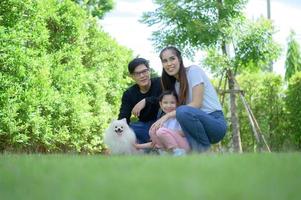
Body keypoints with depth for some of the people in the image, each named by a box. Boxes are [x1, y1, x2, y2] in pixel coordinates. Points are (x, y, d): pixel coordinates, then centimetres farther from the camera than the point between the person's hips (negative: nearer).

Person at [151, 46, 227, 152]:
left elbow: (197, 104, -16)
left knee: (183, 111, -34)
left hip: (215, 122, -7)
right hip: (198, 124, 7)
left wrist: (167, 116, -21)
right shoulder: (175, 84, 14)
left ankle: (204, 150, -14)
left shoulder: (193, 70, -7)